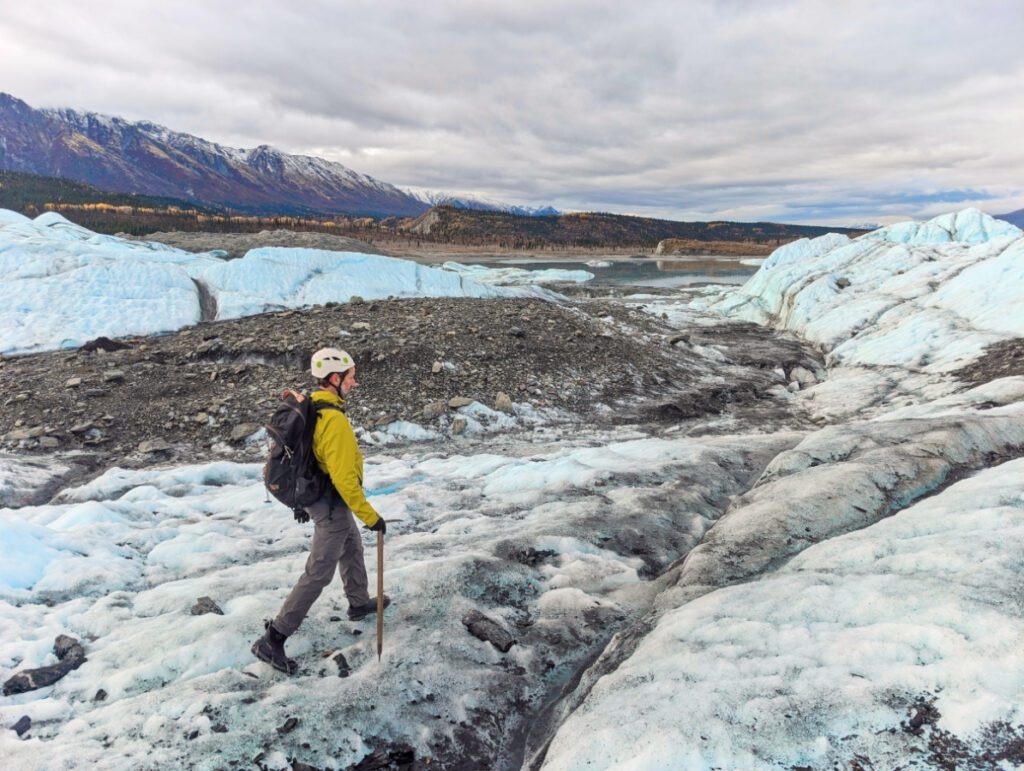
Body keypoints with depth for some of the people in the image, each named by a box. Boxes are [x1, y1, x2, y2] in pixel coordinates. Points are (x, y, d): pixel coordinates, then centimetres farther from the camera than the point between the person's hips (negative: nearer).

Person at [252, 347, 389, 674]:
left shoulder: (309, 406, 0)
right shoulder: (335, 420, -29)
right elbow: (344, 478, -28)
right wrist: (370, 516, -19)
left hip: (313, 495, 10)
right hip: (333, 504, -10)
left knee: (352, 547, 28)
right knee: (318, 573, 2)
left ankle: (359, 603, 48)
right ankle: (273, 640, 9)